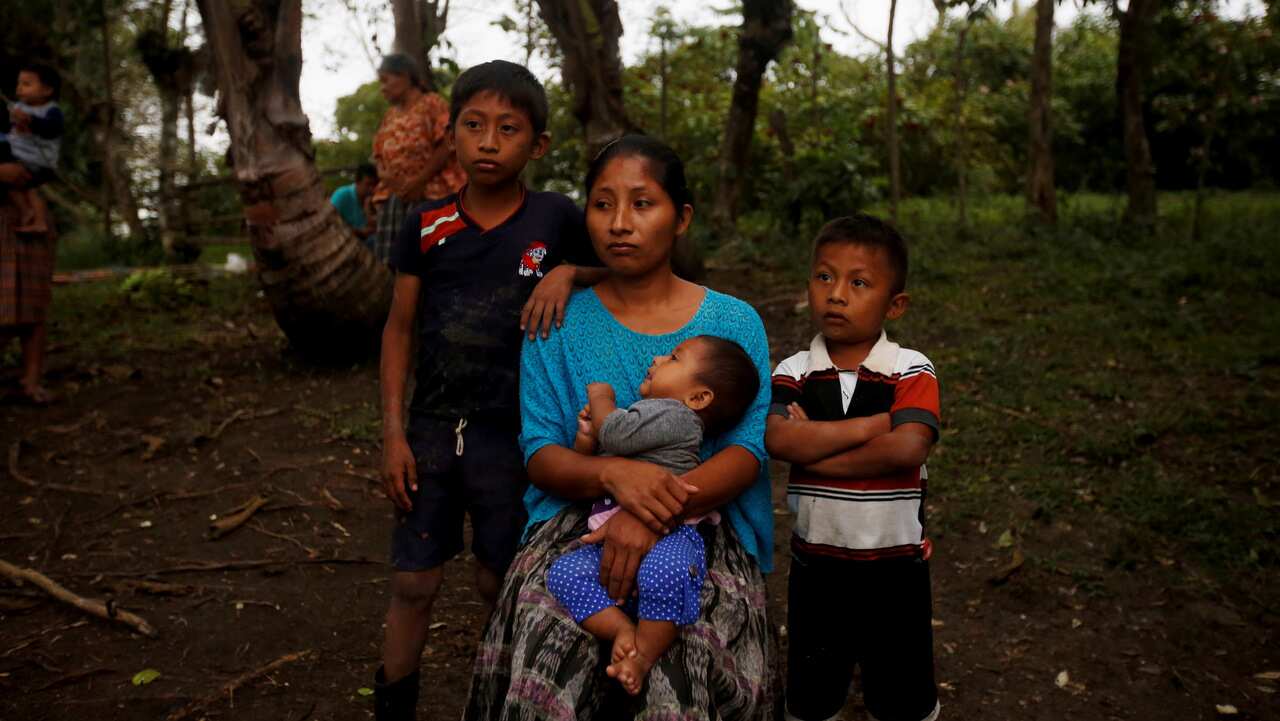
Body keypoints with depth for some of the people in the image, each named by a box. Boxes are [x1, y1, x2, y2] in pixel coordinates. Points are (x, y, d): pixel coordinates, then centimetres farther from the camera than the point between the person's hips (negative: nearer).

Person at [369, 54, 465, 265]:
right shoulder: (389, 117, 21)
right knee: (390, 260, -1)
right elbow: (379, 156, 19)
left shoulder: (432, 105, 1)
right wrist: (385, 175, -5)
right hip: (394, 197, 6)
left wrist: (418, 182, -14)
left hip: (430, 194, -6)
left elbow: (448, 145, -10)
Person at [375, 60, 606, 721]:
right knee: (413, 582, 9)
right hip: (432, 429, 2)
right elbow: (399, 328, 3)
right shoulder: (426, 225, -1)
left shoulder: (556, 219, -6)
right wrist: (394, 433, -2)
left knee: (500, 583, 13)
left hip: (513, 435, -1)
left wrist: (570, 272, -15)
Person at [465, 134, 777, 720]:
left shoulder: (734, 323, 6)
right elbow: (539, 454, 1)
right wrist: (614, 474, -22)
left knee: (686, 660, -30)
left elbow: (748, 452, -5)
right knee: (543, 640, -30)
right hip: (575, 519, 1)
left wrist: (658, 514, -24)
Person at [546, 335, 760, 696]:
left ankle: (644, 653, -21)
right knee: (564, 571, -18)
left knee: (663, 571, -39)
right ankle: (623, 630, -24)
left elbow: (613, 433, -13)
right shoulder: (639, 414, 29)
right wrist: (585, 440, 10)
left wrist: (601, 398, 9)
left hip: (668, 534, -8)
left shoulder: (675, 414, 0)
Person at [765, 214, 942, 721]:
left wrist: (815, 448, -20)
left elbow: (908, 450, -24)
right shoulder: (793, 373, -3)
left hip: (895, 565, -2)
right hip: (816, 564, 2)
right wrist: (871, 424, -21)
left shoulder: (911, 371, -9)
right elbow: (778, 441, -21)